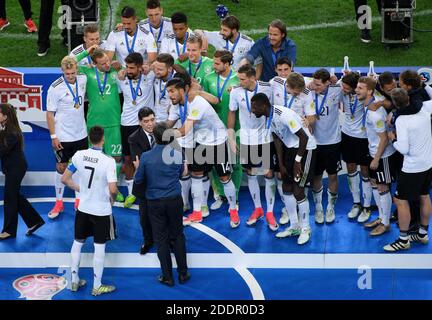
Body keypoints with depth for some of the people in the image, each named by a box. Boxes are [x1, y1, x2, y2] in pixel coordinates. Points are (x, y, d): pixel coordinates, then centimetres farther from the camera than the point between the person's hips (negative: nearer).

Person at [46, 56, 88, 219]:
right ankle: (59, 202, 17)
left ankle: (79, 201, 24)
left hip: (81, 134, 5)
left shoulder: (83, 79, -4)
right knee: (61, 168, 5)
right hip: (63, 137, -5)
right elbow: (50, 113, -12)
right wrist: (53, 136, -13)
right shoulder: (55, 88, -18)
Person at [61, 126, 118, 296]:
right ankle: (97, 286, 18)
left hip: (83, 208, 4)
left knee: (78, 242, 19)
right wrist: (113, 198, -4)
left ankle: (74, 281, 28)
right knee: (99, 247, 8)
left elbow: (64, 179, 0)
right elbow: (113, 189, -26)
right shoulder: (108, 161, -21)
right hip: (101, 211, -4)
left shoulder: (79, 155, -8)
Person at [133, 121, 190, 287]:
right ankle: (183, 273, 20)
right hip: (174, 200, 1)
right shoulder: (177, 154, -10)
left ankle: (167, 277, 15)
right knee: (178, 236, 14)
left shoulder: (146, 157, -13)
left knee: (161, 239, 8)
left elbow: (139, 180, -2)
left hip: (155, 203, -1)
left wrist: (138, 168, 17)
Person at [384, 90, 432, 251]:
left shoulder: (401, 120, -21)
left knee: (400, 200, 3)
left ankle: (403, 240, 8)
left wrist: (393, 139, -5)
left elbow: (404, 149, -22)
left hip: (413, 167, -7)